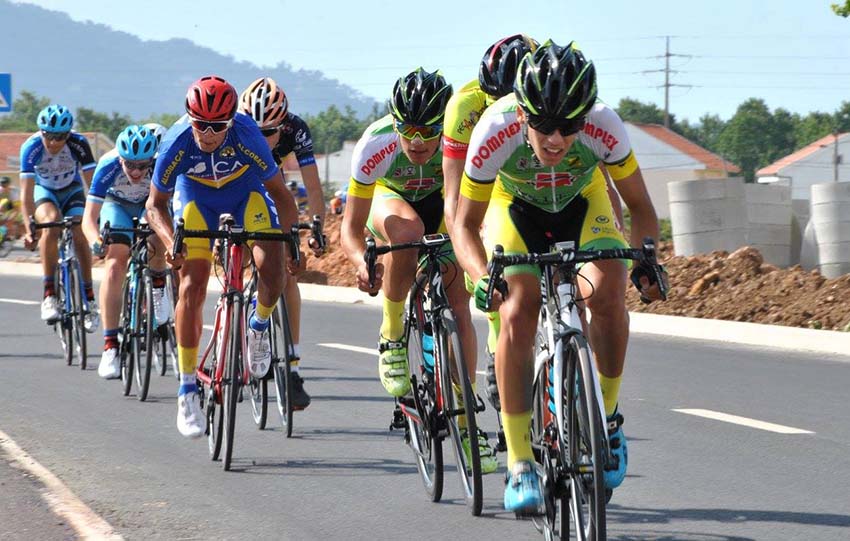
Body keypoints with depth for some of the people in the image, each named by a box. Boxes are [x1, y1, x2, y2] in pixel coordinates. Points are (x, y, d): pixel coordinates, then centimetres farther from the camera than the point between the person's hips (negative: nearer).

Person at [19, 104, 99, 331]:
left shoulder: (78, 144, -28)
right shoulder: (31, 148, -29)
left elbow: (92, 184, -27)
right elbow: (26, 192, -31)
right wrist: (29, 229, -40)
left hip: (71, 190, 1)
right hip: (44, 190, -1)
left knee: (80, 235, -21)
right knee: (51, 221, -31)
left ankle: (89, 298, -5)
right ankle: (49, 293, -29)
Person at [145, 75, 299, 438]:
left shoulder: (246, 136, -34)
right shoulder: (177, 143, -31)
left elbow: (279, 193, -23)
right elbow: (155, 204, -16)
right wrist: (170, 241, -33)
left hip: (246, 193, 0)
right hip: (197, 196, 0)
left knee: (272, 272, -23)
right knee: (192, 286, -14)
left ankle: (259, 327, 13)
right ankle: (187, 391, -7)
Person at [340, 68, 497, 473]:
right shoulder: (375, 146, -36)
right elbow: (351, 227, -30)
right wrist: (363, 264, -49)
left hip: (442, 199, 1)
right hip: (390, 197, -1)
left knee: (458, 305, -12)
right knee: (408, 232, -37)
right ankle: (392, 336, -17)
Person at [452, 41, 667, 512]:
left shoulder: (602, 127, -35)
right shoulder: (496, 130, -36)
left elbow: (639, 206, -19)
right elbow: (465, 224, -23)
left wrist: (644, 260, -37)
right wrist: (482, 277, -42)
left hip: (582, 204, 1)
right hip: (515, 206, -1)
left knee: (607, 293, -26)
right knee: (517, 316, -22)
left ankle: (607, 418, -3)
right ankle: (519, 464, -14)